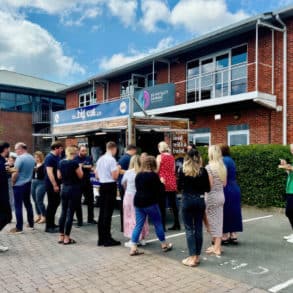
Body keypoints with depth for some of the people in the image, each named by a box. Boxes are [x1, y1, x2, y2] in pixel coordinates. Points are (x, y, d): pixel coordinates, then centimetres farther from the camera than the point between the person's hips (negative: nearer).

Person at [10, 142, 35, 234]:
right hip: (28, 184, 8)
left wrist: (12, 182, -4)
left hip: (19, 185, -8)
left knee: (18, 206, -1)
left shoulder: (20, 158, -18)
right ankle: (31, 224, 22)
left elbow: (15, 173, -18)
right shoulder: (32, 158, 6)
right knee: (28, 204, 16)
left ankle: (19, 228, 3)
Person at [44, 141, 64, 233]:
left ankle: (52, 223, 27)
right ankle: (48, 227, 7)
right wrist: (54, 185, -24)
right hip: (51, 185, -9)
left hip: (56, 184, 9)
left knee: (56, 203, 15)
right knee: (51, 204, -3)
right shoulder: (49, 157, -16)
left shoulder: (57, 157, 12)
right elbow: (49, 172, -22)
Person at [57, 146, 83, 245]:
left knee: (63, 212, 13)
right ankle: (66, 238, 3)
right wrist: (80, 167, 7)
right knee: (70, 213, -2)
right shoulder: (74, 162, -14)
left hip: (64, 188, 7)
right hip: (74, 189, -6)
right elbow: (80, 176, -9)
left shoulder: (61, 162, 5)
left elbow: (59, 176, 12)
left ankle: (61, 237, 18)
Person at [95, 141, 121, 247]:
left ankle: (101, 239, 19)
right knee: (108, 213, -3)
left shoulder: (100, 159, 10)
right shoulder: (111, 160, -13)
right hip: (110, 186, -7)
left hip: (102, 186, 8)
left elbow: (97, 175, 17)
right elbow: (115, 176, -16)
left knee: (102, 212, 12)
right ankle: (107, 239, 4)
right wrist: (118, 169, 1)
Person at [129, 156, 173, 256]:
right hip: (150, 203, -5)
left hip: (138, 202, 6)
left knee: (138, 225, 7)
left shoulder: (138, 175, 9)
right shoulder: (154, 175, -10)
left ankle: (133, 248, 3)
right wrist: (161, 183, 9)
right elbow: (160, 190, -11)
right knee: (158, 224, 10)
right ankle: (164, 245, 23)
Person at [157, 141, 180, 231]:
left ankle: (162, 226, 2)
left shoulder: (160, 156, -6)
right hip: (172, 182, 5)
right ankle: (176, 224, 19)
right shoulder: (172, 157, 9)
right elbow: (174, 170, 12)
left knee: (162, 205, 0)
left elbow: (157, 170, -11)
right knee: (173, 203, 12)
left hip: (163, 182, -5)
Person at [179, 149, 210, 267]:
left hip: (187, 200, -2)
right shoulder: (203, 171, -3)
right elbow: (207, 189, 0)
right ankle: (197, 256, 17)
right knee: (198, 228, 10)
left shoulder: (183, 171, -6)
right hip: (200, 200, 2)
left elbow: (180, 186, 0)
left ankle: (192, 257, 3)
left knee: (189, 229, 3)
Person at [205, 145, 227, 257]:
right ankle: (217, 245, 22)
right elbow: (224, 183, 11)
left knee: (213, 221, 3)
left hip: (212, 196, -7)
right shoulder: (223, 166, 6)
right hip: (221, 195, 7)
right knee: (219, 221, 13)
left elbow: (209, 185, -18)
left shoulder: (209, 167, -16)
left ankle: (216, 248, 10)